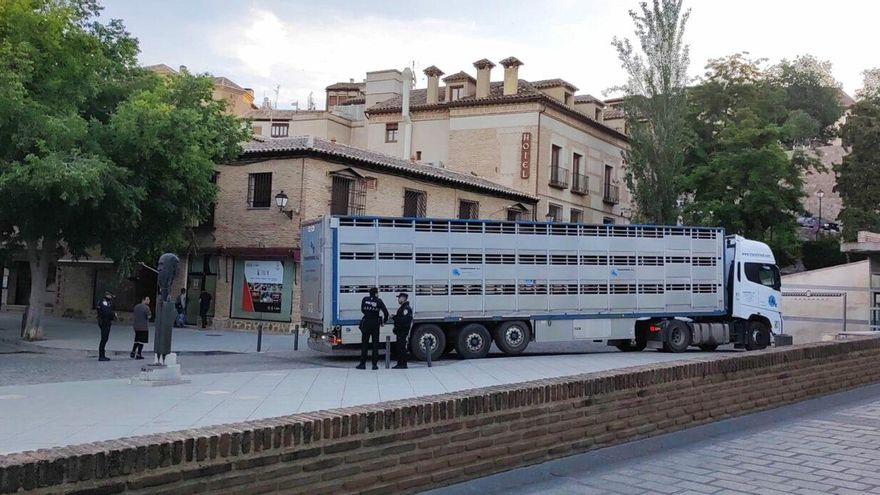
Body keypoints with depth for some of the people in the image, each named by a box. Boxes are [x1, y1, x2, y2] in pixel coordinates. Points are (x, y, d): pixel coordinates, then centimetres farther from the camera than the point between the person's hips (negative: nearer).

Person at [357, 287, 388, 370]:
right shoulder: (378, 301, -4)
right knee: (375, 345, 6)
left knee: (364, 344, 7)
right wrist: (384, 320, 9)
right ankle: (374, 364, 4)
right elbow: (386, 312, -8)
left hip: (366, 324, 1)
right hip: (375, 324, -1)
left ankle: (363, 364, 6)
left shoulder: (365, 300, 2)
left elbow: (362, 310, 11)